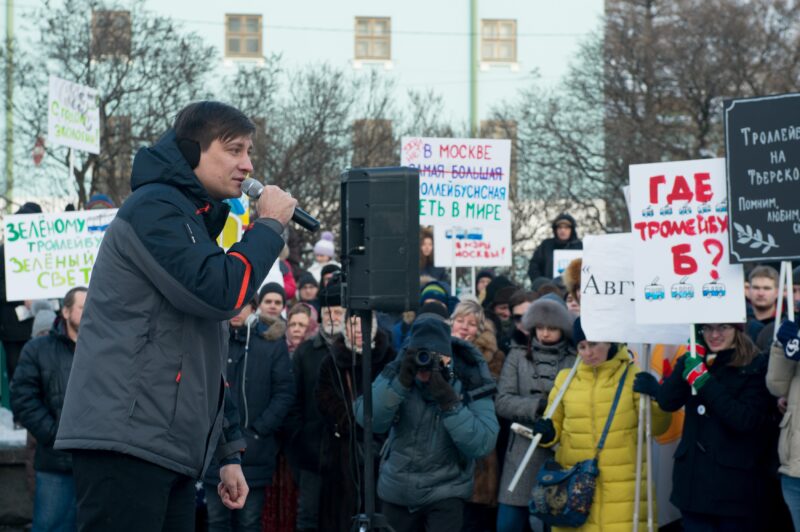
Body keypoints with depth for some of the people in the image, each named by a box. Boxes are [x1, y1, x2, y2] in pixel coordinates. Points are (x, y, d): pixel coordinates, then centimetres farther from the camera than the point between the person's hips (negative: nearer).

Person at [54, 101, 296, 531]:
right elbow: (221, 293, -20)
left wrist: (228, 452, 22)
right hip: (125, 442, -10)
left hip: (171, 451, 10)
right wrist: (268, 225, -5)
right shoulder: (155, 208, -6)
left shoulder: (194, 220, 25)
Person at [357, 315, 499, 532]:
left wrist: (449, 401, -32)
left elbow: (483, 445, -24)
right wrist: (400, 383, -31)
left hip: (445, 492, -3)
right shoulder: (397, 372, -7)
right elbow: (367, 420, -20)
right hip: (396, 490, 3)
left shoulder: (470, 384, -13)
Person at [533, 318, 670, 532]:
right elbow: (554, 424, 18)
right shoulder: (565, 379, 8)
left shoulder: (633, 376, 1)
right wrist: (546, 433, -4)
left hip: (623, 486, -2)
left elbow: (658, 425, -3)